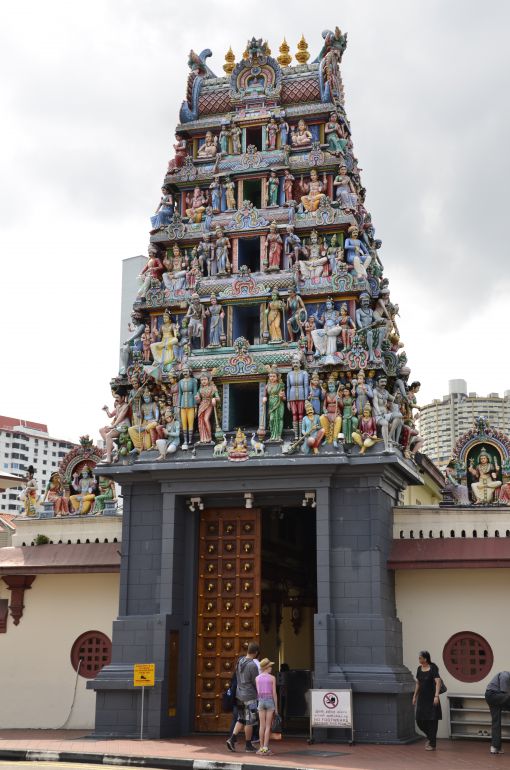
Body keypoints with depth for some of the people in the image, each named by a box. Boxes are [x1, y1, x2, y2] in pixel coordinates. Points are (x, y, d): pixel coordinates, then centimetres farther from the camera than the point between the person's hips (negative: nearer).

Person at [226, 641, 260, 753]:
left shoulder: (240, 661, 3)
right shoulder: (253, 665, -20)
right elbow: (256, 683, -12)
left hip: (239, 694, 7)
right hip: (250, 696, -7)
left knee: (241, 719, 16)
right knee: (249, 721, 4)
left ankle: (232, 738, 3)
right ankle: (248, 745, 12)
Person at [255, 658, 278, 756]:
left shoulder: (257, 678, 1)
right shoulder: (272, 678, -6)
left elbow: (257, 692, 1)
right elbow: (274, 693, -5)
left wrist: (257, 705, 9)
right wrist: (276, 707, 1)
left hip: (261, 701, 3)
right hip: (270, 701, -3)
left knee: (262, 725, 8)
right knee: (268, 726, 1)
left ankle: (261, 747, 8)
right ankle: (265, 747, -3)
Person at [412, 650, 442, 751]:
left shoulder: (433, 668, -12)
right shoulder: (419, 669, 7)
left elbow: (438, 682, -19)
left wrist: (436, 696, -28)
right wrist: (415, 696, 16)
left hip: (431, 698, -6)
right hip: (422, 698, 6)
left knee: (432, 721, -2)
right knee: (419, 721, 4)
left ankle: (432, 745, 7)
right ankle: (429, 737, 29)